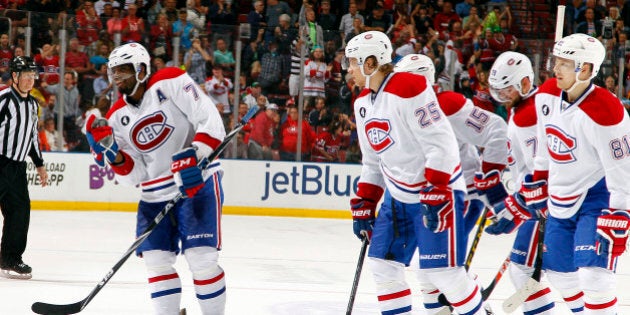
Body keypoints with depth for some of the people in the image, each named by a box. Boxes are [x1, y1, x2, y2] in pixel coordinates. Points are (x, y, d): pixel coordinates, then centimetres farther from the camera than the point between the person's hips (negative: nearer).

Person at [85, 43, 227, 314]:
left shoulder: (171, 83, -9)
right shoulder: (117, 116, 7)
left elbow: (211, 121, -16)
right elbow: (134, 175, 5)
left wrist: (195, 156, -28)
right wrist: (111, 152, -12)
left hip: (198, 182, -6)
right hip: (155, 194, 6)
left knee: (201, 258, -12)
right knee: (155, 259, 0)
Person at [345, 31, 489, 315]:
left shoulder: (408, 89, -20)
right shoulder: (363, 103, 9)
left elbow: (441, 144, -23)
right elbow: (373, 162, 18)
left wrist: (434, 195, -26)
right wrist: (363, 205, 14)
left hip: (438, 191, -9)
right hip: (398, 195, 9)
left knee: (442, 271, -11)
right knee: (383, 263, 6)